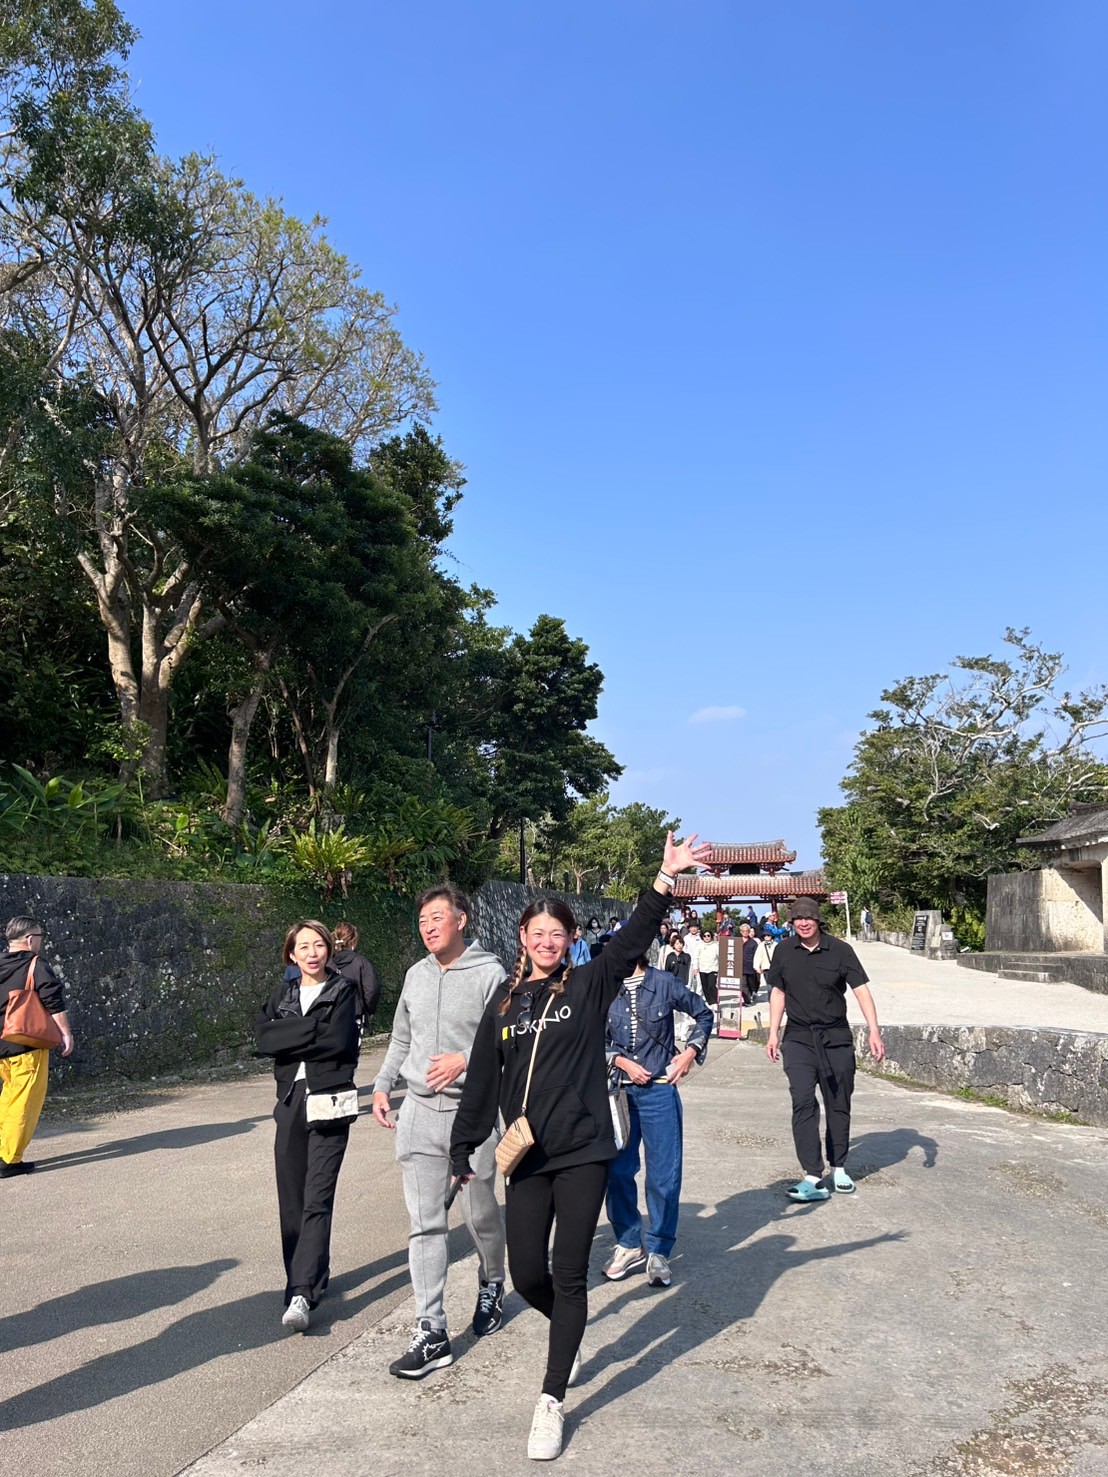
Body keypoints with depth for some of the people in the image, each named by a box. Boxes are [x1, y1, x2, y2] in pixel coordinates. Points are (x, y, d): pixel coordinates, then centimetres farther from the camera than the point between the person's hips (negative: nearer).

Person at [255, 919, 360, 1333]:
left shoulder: (344, 990, 1)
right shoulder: (283, 994, 13)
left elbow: (339, 1040, -14)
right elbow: (264, 1038, -3)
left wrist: (291, 1040, -7)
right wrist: (315, 1027, -12)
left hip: (329, 1102, -5)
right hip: (291, 1101, 5)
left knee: (317, 1200, -10)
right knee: (291, 1201, 9)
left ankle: (301, 1294, -12)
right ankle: (309, 1277, 26)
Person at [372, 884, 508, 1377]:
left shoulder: (489, 973, -9)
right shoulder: (416, 975, 9)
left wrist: (465, 1059, -22)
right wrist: (382, 1085, 11)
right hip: (419, 1111, 4)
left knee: (480, 1214, 12)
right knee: (425, 1224, 2)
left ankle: (492, 1286, 41)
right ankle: (430, 1333, 9)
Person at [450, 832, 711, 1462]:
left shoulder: (590, 986, -2)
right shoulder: (506, 1000, 6)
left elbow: (634, 939, -15)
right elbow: (483, 1076, 8)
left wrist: (667, 878, -27)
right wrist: (465, 1145, 9)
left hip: (583, 1153, -3)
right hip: (527, 1156, 3)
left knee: (569, 1275, 0)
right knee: (527, 1275, 7)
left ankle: (552, 1402, 14)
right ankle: (572, 1329, 40)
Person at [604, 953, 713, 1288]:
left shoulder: (664, 983, -5)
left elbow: (703, 1014, 8)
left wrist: (691, 1051, -2)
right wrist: (622, 1062, -9)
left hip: (660, 1090, -2)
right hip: (619, 1091, 2)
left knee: (664, 1173, 1)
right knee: (617, 1170, 6)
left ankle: (658, 1250, 17)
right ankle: (629, 1244, 25)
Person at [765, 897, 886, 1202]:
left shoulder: (840, 950, -5)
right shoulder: (784, 951, 1)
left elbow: (861, 990, -7)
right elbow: (778, 992, 10)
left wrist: (874, 1031, -17)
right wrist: (773, 1034, 7)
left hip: (836, 1038, 0)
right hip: (798, 1039, 0)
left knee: (839, 1105, 9)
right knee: (803, 1102, -13)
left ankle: (838, 1168, 27)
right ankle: (813, 1177, -14)